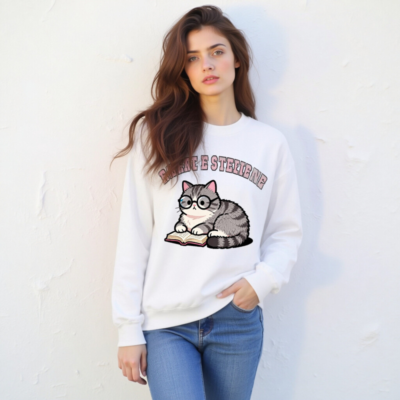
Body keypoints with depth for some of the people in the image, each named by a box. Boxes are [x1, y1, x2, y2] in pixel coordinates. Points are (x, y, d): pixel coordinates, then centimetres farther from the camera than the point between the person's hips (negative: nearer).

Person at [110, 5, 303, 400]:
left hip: (238, 322, 2)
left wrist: (263, 279, -9)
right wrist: (128, 329, -3)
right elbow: (133, 238, -1)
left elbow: (286, 232, 10)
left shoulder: (270, 143, 3)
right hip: (165, 323, -1)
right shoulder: (155, 134, 0)